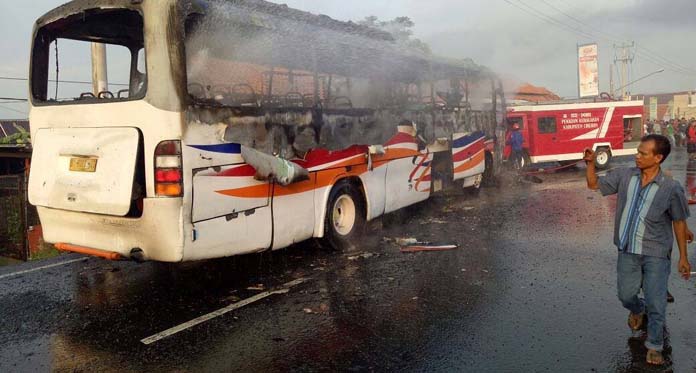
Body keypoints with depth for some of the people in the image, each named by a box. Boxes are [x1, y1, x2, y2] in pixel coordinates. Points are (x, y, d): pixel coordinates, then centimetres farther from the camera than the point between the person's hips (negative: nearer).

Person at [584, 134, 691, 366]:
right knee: (626, 296, 16)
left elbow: (679, 222, -4)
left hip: (656, 254, -3)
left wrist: (683, 256, 0)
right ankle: (637, 310, 52)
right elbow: (594, 184, 5)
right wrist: (591, 163, -13)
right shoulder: (625, 176, -7)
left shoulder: (671, 189, -15)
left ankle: (655, 346, 22)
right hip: (628, 251, 3)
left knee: (656, 304, 1)